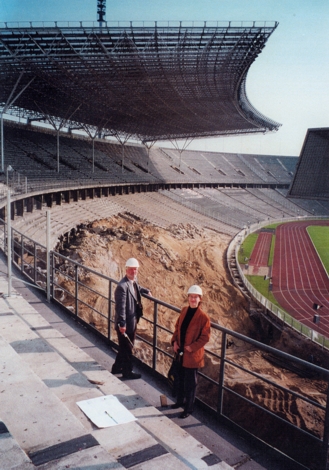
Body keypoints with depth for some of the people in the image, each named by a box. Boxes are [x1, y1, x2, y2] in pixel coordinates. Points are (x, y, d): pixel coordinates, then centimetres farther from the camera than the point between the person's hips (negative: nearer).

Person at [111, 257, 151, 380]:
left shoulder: (134, 281, 4)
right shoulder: (122, 286, -25)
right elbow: (120, 307, -26)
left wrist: (146, 291, 20)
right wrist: (122, 324, -25)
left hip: (133, 321, 10)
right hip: (126, 323, -10)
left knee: (126, 346, 22)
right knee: (127, 348, 8)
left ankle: (117, 367, 39)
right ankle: (127, 372, 26)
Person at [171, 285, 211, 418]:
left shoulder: (203, 317, -18)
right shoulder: (184, 310, 2)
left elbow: (205, 337, -15)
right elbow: (177, 327, 11)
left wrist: (191, 347, -18)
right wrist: (175, 342, -1)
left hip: (192, 354, -6)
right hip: (180, 352, 6)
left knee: (190, 382, 6)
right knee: (181, 378, 22)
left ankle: (189, 408, 21)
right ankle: (180, 401, 41)